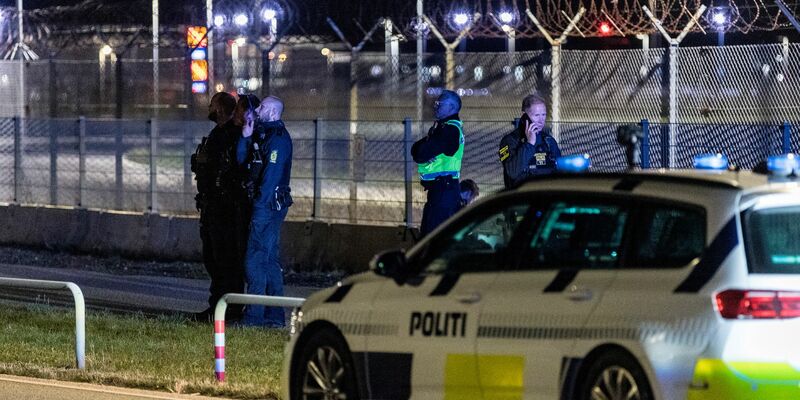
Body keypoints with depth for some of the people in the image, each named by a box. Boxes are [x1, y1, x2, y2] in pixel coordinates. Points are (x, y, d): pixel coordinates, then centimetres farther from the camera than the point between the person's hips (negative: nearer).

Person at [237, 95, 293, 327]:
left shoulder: (277, 138, -13)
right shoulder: (264, 134, 18)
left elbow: (271, 174, -20)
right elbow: (242, 159, 14)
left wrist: (260, 204, -23)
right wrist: (246, 136, 2)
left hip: (268, 204, -10)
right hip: (268, 205, 10)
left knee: (255, 260, -10)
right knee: (270, 260, 12)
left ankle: (254, 315, -11)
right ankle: (275, 315, 15)